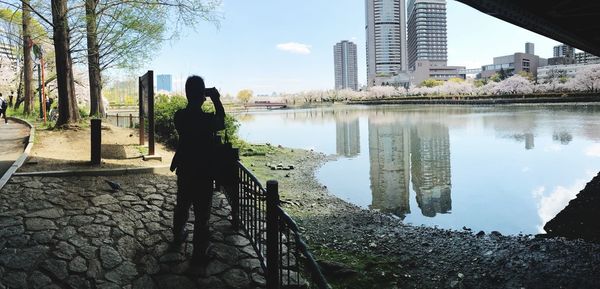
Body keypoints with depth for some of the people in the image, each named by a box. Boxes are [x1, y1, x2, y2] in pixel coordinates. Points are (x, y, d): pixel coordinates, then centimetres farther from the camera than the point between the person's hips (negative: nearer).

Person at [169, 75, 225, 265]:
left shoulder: (179, 116, -7)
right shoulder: (207, 119, -22)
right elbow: (222, 123, 0)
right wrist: (216, 100, 3)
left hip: (184, 170, 6)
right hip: (203, 173, -6)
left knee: (182, 206, 25)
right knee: (202, 214, 4)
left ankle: (178, 236, 47)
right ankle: (199, 254, 10)